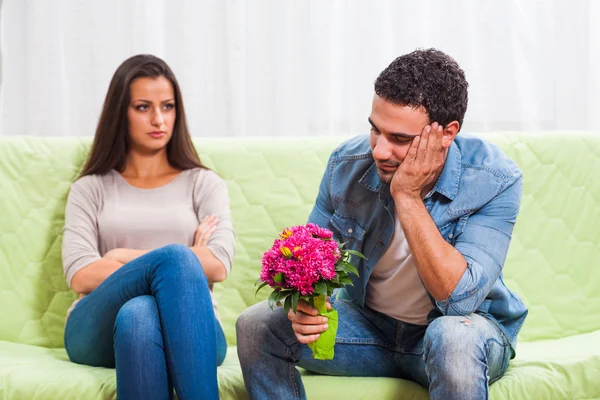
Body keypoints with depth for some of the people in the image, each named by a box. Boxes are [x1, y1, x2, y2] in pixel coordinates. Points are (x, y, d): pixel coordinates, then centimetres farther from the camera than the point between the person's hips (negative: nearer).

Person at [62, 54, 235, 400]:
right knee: (174, 256, -32)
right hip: (100, 331, 0)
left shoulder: (205, 185, 20)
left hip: (185, 331, 0)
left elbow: (218, 266, 0)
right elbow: (80, 276, 2)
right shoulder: (91, 189, 19)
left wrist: (122, 257, 1)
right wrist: (180, 259, -4)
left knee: (138, 315, -38)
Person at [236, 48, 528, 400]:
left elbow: (459, 297, -31)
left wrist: (407, 196, -33)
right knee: (256, 325, -16)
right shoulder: (348, 164, -11)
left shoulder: (495, 181, -22)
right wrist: (304, 304, -25)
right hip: (370, 325, 4)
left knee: (454, 337, -40)